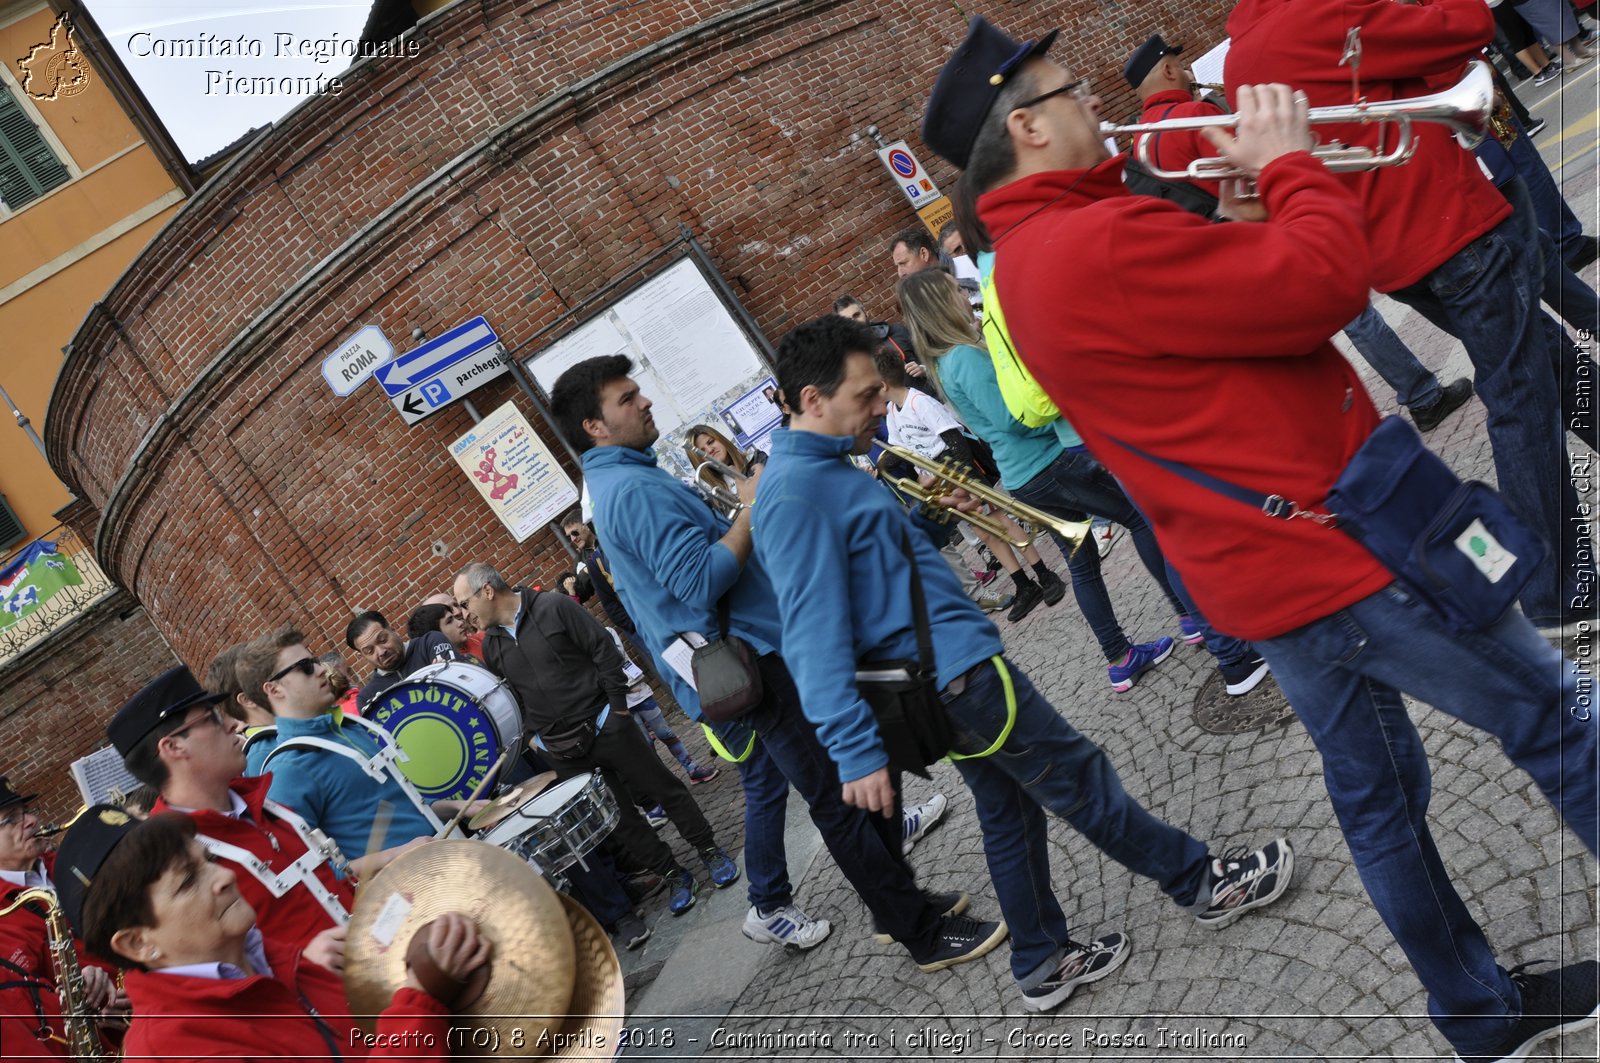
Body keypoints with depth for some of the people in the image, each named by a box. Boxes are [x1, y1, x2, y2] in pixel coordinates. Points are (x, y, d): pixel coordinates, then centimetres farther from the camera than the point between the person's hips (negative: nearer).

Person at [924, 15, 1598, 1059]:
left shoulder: (1026, 263, 10)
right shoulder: (1097, 242, -24)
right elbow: (1328, 280, -27)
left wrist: (1252, 181, 5)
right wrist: (1291, 163, -9)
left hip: (1264, 572, 10)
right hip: (1338, 550, -10)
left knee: (1376, 794, 18)